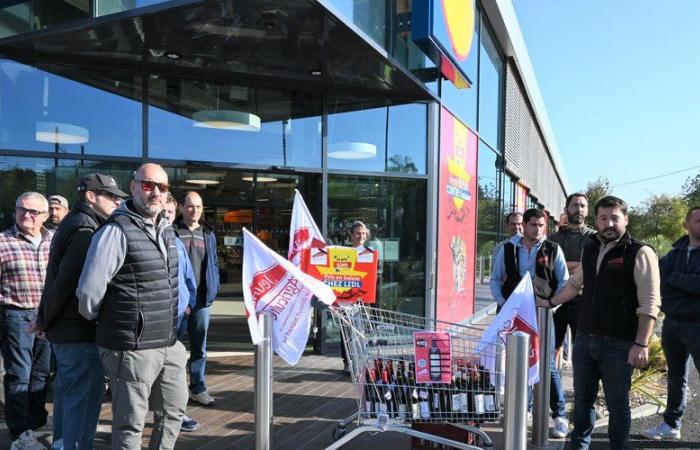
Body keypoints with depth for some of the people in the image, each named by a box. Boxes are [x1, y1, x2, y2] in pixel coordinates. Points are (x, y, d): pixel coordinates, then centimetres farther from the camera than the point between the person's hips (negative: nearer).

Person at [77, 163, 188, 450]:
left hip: (168, 344, 8)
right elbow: (88, 291, -16)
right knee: (131, 424, 7)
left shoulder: (167, 232, 10)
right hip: (132, 348, -8)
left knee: (175, 410, 19)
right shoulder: (116, 231, -16)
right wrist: (101, 323, 0)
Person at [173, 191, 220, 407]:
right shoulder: (172, 232, -4)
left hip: (202, 300, 5)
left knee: (199, 346, 12)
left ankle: (198, 387, 22)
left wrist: (214, 288, 5)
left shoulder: (208, 234, 12)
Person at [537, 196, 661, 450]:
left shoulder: (640, 253, -9)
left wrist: (641, 344, -19)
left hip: (619, 344, -5)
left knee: (617, 404, 7)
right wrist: (550, 303, 23)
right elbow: (575, 283, 25)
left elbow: (649, 304, -14)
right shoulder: (590, 249, 10)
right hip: (584, 339, 6)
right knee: (582, 399, 16)